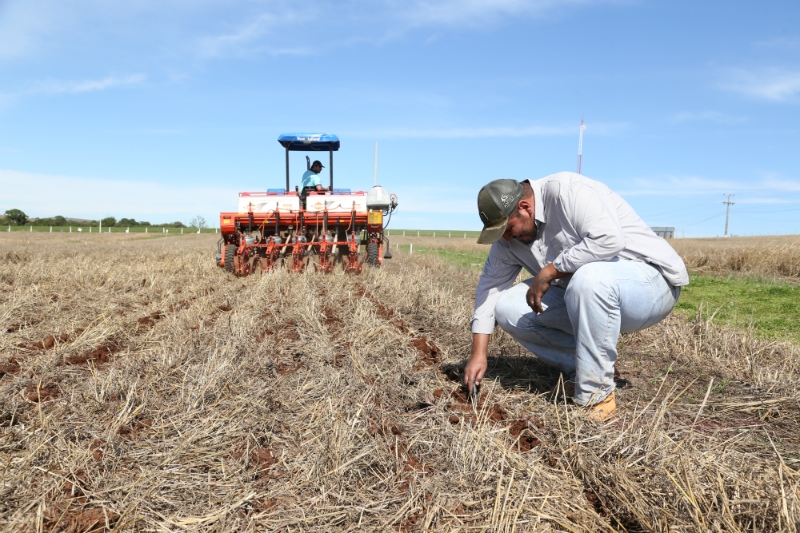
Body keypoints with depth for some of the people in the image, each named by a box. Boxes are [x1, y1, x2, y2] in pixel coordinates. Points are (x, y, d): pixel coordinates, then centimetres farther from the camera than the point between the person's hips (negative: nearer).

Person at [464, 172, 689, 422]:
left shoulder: (566, 190, -22)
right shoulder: (509, 235, 0)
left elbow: (610, 239, -35)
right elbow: (490, 284, 0)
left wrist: (548, 271, -26)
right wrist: (479, 353, -6)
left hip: (650, 281, -7)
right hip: (585, 296, 7)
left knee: (588, 279, -39)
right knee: (507, 307, -7)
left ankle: (595, 394, -22)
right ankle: (579, 368, 3)